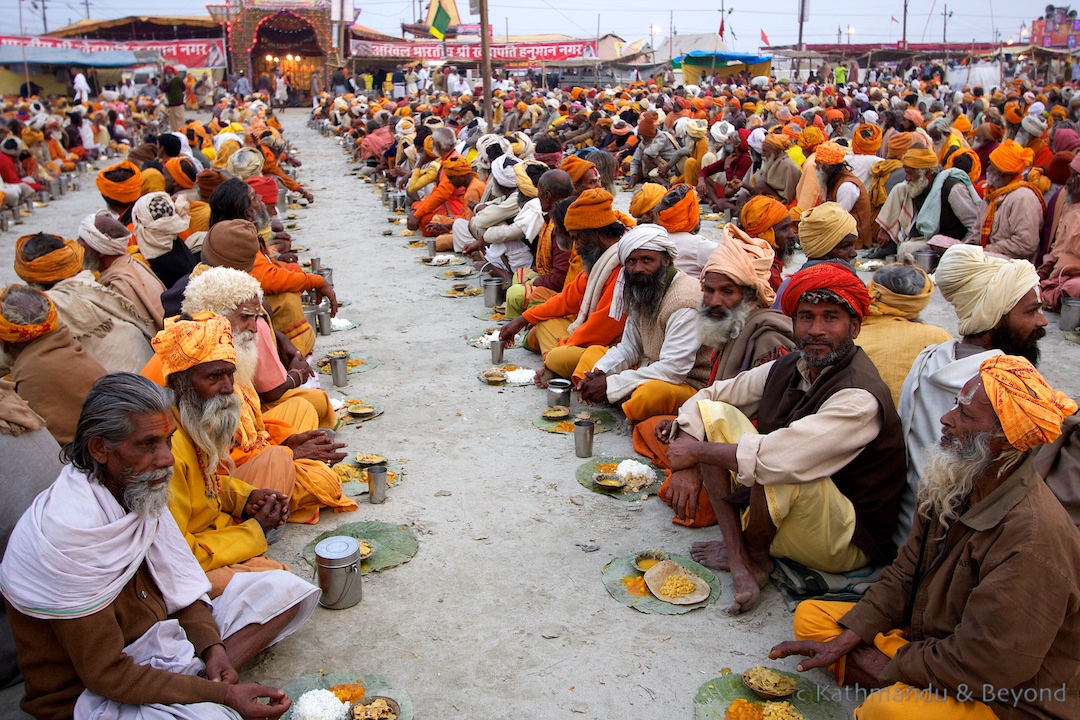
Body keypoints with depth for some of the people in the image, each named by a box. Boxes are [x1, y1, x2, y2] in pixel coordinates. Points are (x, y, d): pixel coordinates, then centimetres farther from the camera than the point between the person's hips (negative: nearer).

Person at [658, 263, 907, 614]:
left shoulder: (861, 397, -25)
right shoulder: (786, 368, -2)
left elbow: (778, 458, -35)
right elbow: (705, 398, 2)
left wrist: (697, 450, -21)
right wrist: (687, 465, -14)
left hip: (847, 543, -7)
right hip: (781, 509, 8)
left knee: (779, 465, -38)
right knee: (713, 413, -6)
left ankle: (756, 555, -3)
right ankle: (741, 563, -13)